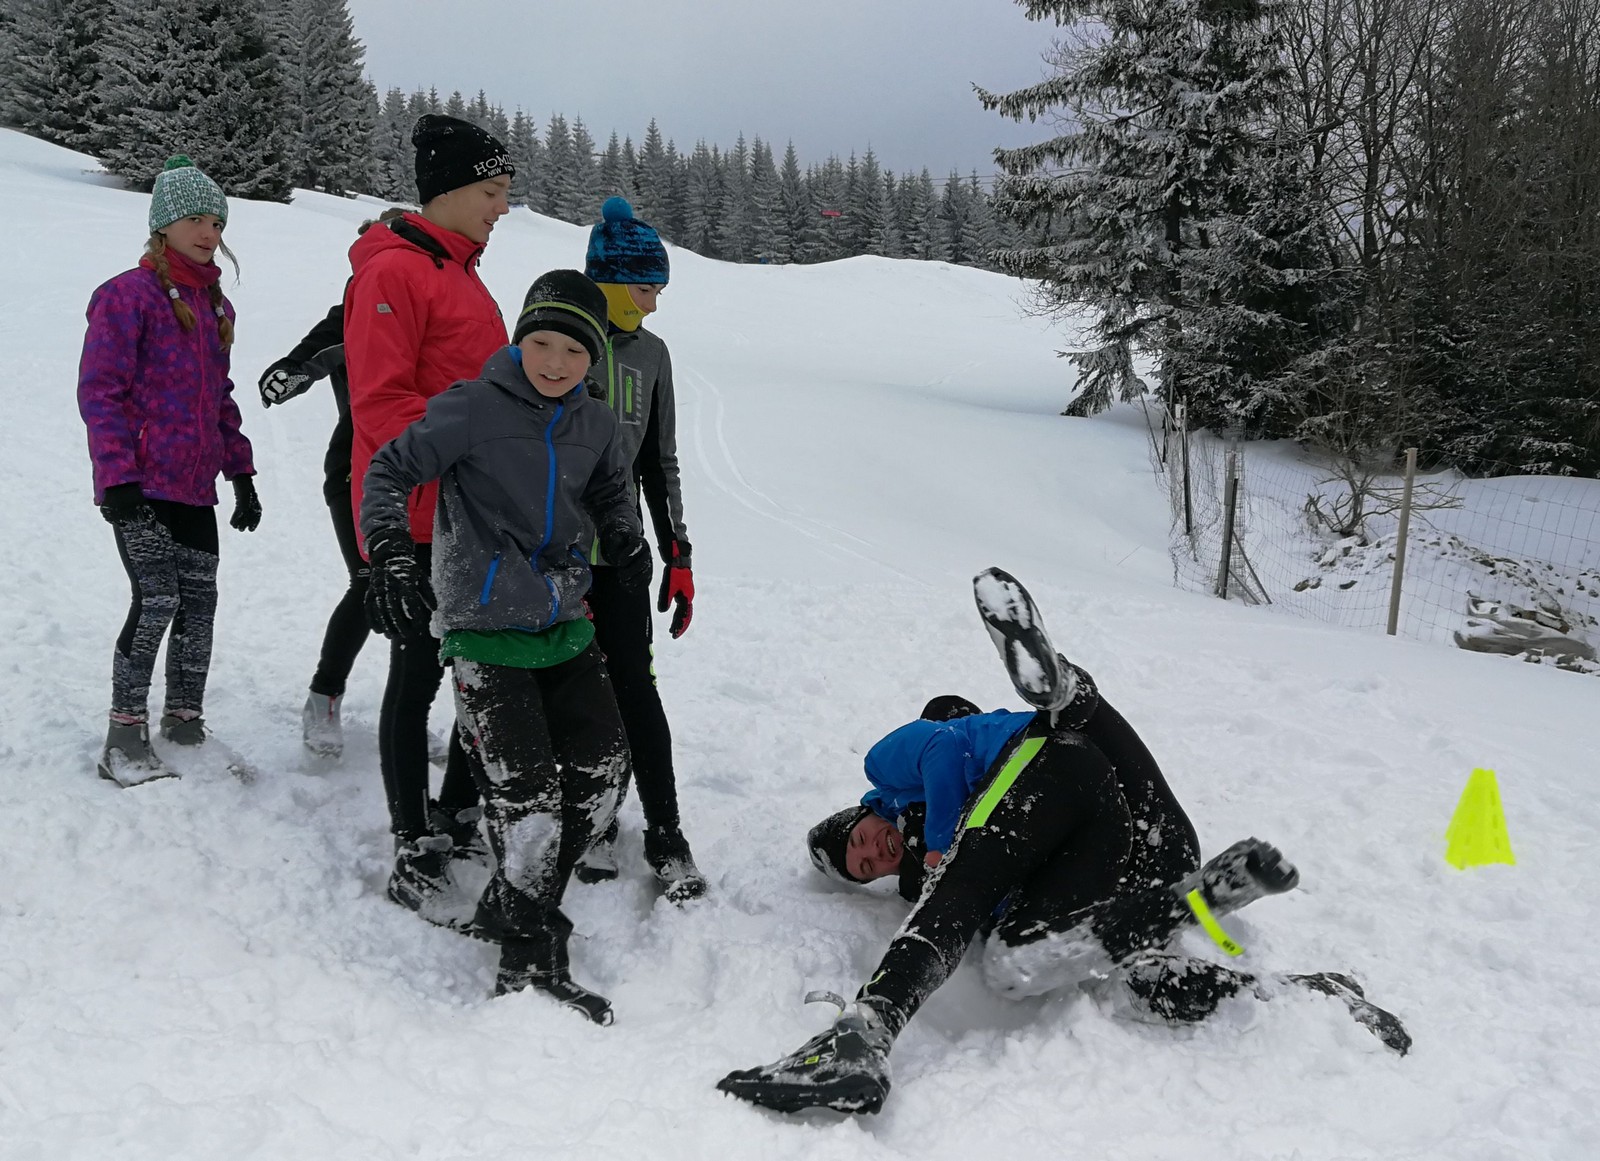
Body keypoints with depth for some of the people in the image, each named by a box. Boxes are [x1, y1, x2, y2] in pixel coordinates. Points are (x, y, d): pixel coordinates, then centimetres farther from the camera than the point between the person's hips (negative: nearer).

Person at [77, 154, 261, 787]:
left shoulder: (213, 303, 16)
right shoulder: (129, 295, -6)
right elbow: (99, 392, -10)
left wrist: (241, 473, 18)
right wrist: (117, 479, -17)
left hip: (196, 487, 7)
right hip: (142, 485, -7)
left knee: (200, 602, 6)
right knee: (156, 601, -11)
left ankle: (185, 723, 20)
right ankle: (124, 740, 1)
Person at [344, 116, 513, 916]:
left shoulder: (461, 273, 17)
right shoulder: (395, 272, -13)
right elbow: (381, 402, -20)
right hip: (417, 520, -9)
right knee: (418, 675, 0)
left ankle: (457, 821, 28)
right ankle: (414, 859, 11)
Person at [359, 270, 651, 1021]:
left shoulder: (595, 425, 7)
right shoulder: (473, 409, -10)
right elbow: (390, 469, -10)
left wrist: (628, 544, 13)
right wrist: (391, 552, -23)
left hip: (564, 625, 7)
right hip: (486, 632, -6)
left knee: (602, 766, 4)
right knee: (526, 793, -12)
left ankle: (513, 910, 22)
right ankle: (528, 961, 5)